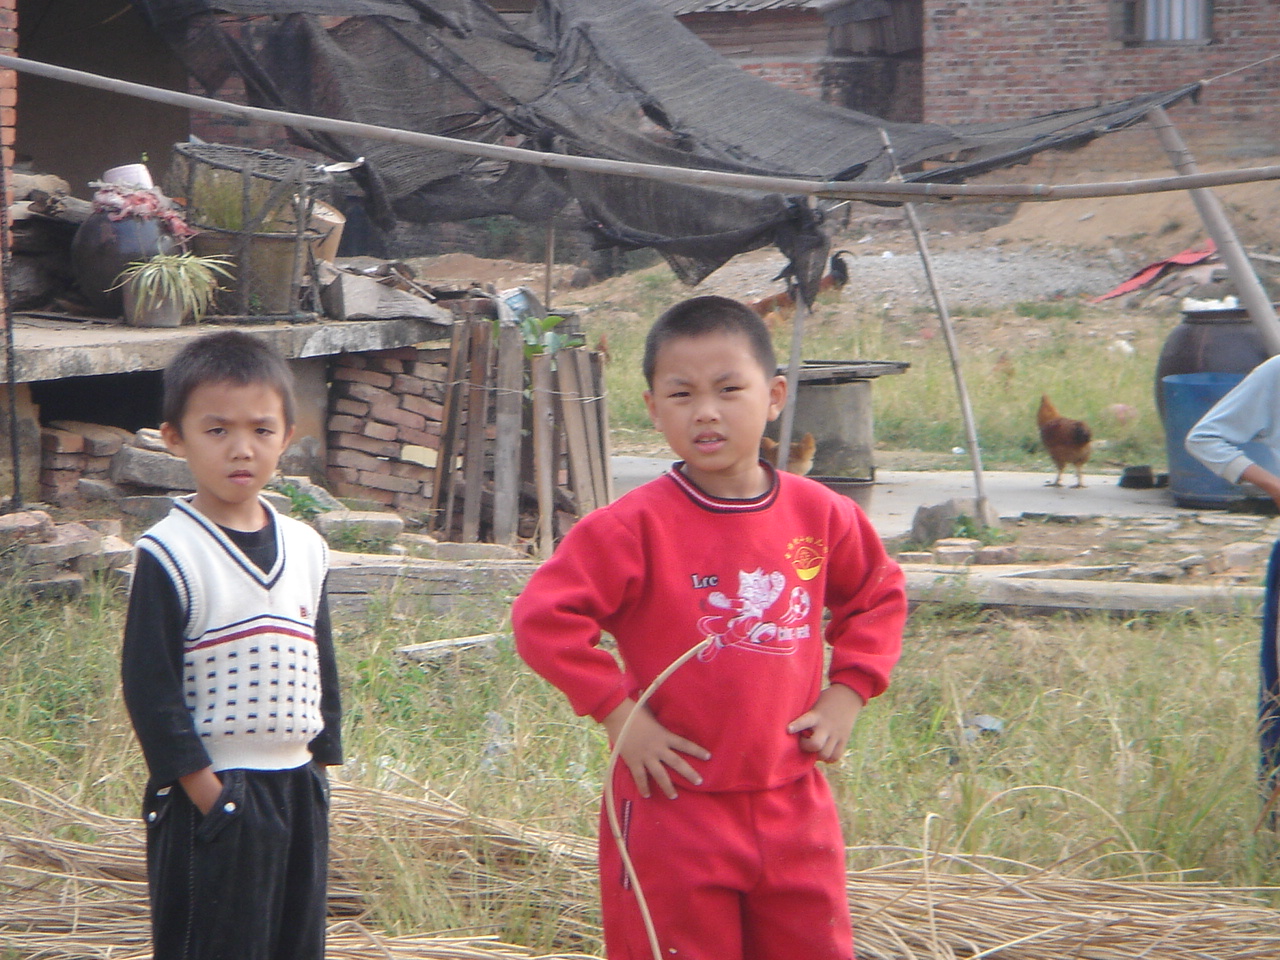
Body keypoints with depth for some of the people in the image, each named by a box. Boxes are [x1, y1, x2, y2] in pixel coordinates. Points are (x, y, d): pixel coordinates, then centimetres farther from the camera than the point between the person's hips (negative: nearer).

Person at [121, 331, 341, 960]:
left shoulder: (305, 549, 9)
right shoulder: (169, 554, -11)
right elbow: (148, 683, -13)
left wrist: (321, 759, 11)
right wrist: (199, 783, -15)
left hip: (298, 789, 6)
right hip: (212, 796, -6)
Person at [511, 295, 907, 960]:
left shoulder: (820, 515, 2)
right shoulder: (636, 527, -11)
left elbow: (879, 597, 20)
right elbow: (541, 617, -14)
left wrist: (846, 694, 7)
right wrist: (618, 713, -15)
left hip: (795, 808, 4)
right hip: (673, 813, -4)